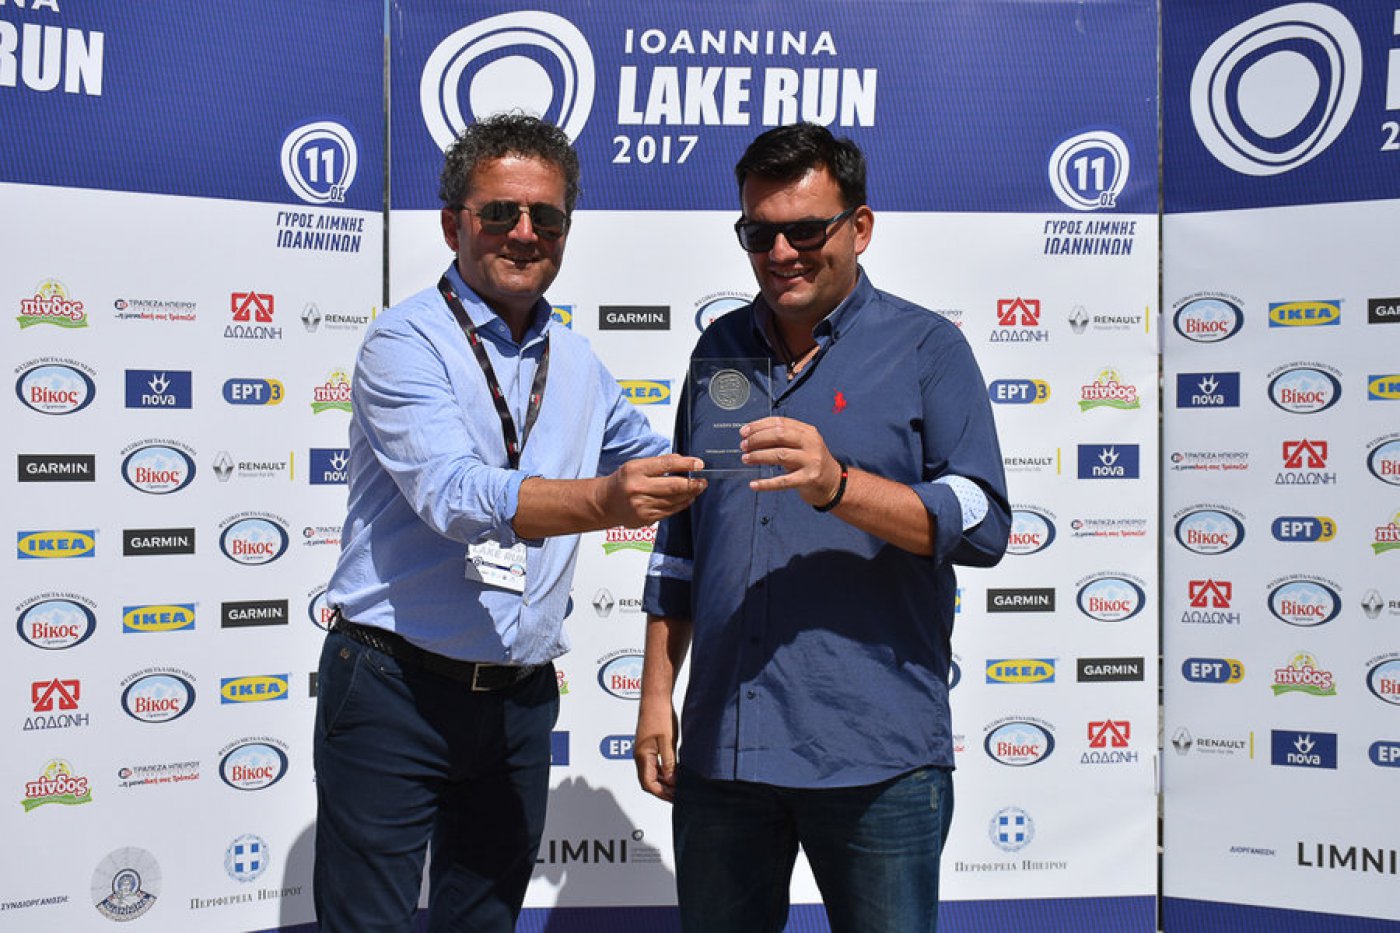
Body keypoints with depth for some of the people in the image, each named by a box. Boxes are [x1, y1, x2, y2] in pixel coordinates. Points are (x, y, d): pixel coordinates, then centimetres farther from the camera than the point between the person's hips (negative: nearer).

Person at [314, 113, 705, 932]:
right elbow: (454, 494, -26)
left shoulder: (577, 363, 10)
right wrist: (603, 502, -40)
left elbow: (654, 461, 24)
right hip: (396, 688, -5)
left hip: (521, 703, 6)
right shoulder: (407, 341, -9)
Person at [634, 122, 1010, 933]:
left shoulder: (926, 348, -1)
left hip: (875, 757, -4)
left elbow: (983, 525, -11)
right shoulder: (721, 349, 12)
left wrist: (835, 484, -25)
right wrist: (657, 691, 12)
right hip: (721, 745, 4)